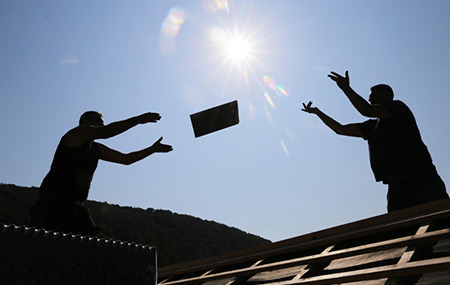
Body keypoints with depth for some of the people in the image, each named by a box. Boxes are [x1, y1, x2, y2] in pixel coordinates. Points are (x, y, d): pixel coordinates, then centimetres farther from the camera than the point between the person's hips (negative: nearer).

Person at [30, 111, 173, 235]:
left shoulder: (97, 149, 21)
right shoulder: (78, 133, -3)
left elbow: (126, 159, 26)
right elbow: (107, 132, -22)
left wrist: (153, 149, 23)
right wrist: (138, 119, -19)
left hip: (75, 206, 9)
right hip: (54, 201, -9)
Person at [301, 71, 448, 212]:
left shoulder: (398, 107, 5)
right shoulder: (372, 126, 23)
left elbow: (367, 110, -13)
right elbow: (341, 129, 27)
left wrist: (346, 88, -5)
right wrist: (317, 112, 30)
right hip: (396, 186, 6)